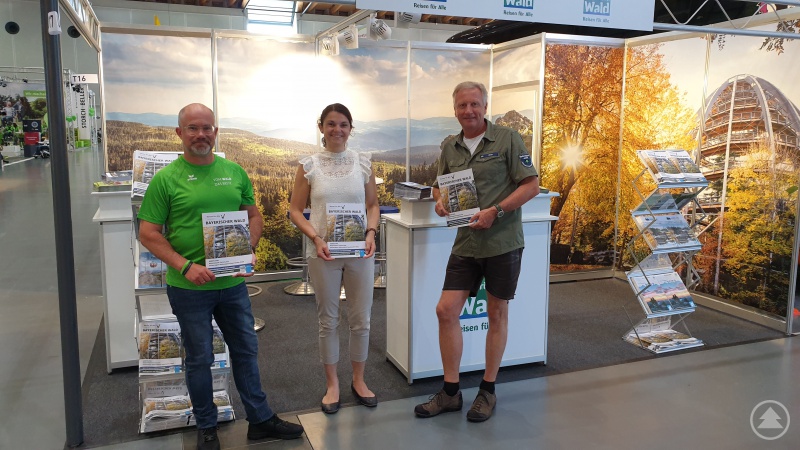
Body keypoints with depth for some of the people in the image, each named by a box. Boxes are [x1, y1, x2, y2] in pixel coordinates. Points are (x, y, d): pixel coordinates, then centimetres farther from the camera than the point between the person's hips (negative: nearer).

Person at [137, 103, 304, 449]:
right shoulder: (166, 179, -8)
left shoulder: (235, 172, 4)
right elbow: (148, 233, -8)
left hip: (233, 283, 4)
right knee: (199, 358, 11)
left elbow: (254, 216, 12)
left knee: (246, 350, 15)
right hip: (189, 288, -3)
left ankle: (260, 419, 31)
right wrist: (185, 266, -18)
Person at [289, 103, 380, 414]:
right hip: (323, 253, -1)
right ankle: (332, 383, 27)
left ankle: (358, 380, 29)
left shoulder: (363, 163, 2)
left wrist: (371, 232, -10)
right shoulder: (309, 166, -2)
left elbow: (373, 205, 8)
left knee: (361, 319, 9)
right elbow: (295, 210, 0)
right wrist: (315, 237, -15)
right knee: (328, 320, 10)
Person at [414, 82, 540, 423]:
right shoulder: (449, 147, 9)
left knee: (497, 314, 8)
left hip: (502, 241, -4)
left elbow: (531, 186, -8)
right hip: (465, 243, 4)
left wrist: (495, 211, -19)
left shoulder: (507, 139, -6)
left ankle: (488, 391, 24)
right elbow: (440, 185, 20)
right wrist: (440, 200, -3)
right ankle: (450, 392, 15)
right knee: (446, 311, -1)